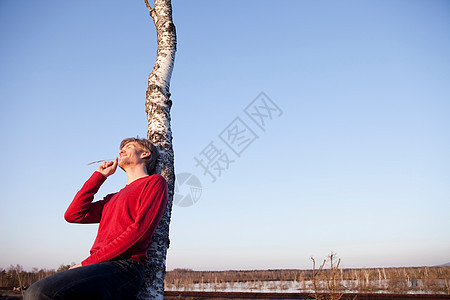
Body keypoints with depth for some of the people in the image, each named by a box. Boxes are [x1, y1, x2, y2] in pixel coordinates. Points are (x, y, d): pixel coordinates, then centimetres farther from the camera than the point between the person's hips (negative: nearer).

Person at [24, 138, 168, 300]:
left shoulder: (155, 182, 7)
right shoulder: (113, 198, 31)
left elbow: (140, 229, -8)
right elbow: (73, 215, 20)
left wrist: (88, 262, -9)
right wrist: (99, 175, 22)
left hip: (123, 268, -8)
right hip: (99, 268, 8)